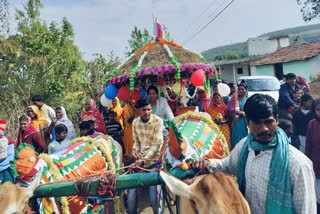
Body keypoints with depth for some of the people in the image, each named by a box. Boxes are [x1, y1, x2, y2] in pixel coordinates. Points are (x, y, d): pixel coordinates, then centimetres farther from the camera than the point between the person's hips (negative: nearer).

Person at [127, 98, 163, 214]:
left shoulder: (158, 121, -10)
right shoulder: (135, 122, 5)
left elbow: (157, 144, -15)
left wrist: (144, 160, -22)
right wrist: (135, 149, -7)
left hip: (154, 160, -4)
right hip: (139, 160, 4)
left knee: (153, 190, -8)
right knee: (132, 188, 1)